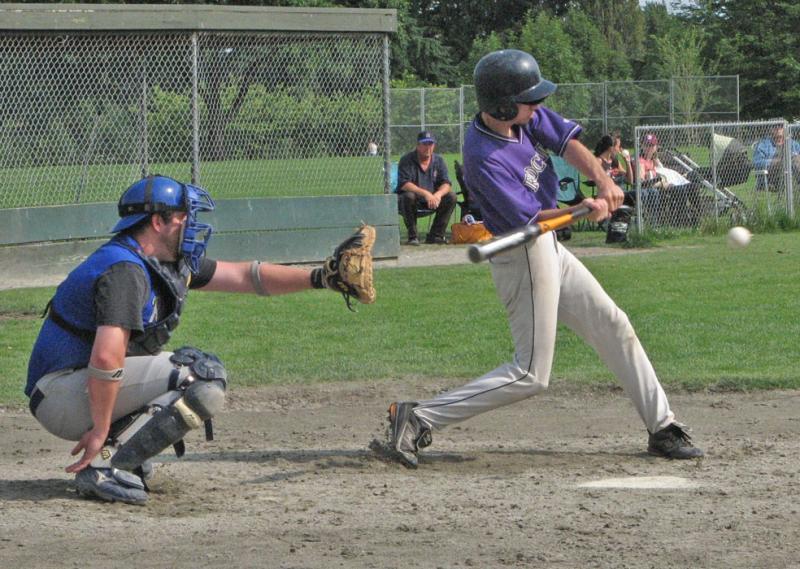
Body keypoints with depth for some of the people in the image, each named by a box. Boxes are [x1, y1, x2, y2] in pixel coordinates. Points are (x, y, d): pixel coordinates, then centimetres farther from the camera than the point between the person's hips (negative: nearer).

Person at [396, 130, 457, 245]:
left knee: (451, 197, -17)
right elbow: (404, 184, -24)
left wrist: (438, 194, -29)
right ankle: (412, 237, -25)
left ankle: (435, 235, -14)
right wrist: (425, 193, -36)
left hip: (432, 199, 4)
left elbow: (446, 184, -4)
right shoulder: (406, 160, -10)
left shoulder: (438, 160, 3)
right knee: (409, 197, -37)